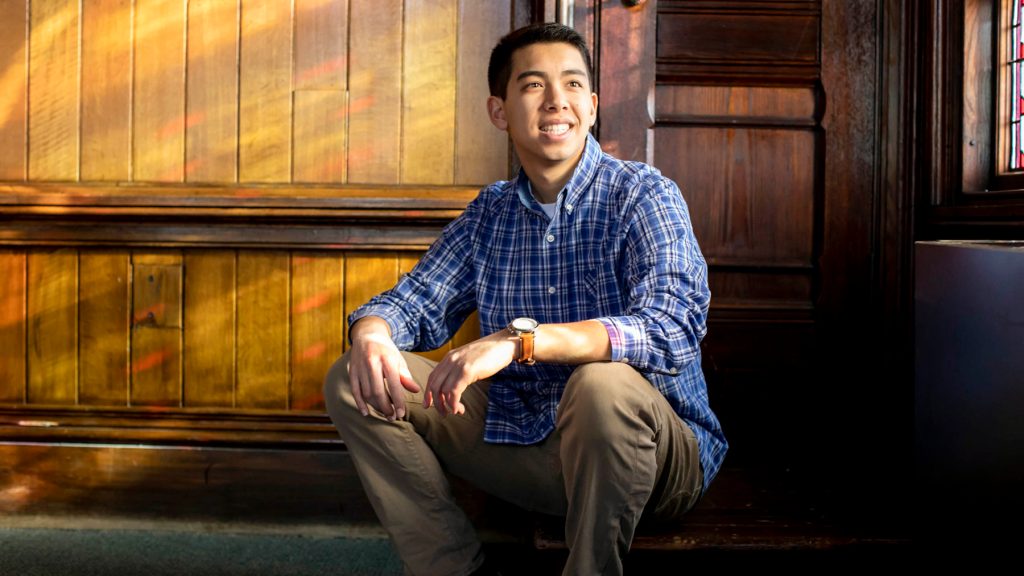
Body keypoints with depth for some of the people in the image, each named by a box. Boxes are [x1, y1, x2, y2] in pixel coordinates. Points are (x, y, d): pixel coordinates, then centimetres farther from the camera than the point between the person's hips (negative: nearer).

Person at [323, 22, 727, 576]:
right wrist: (373, 334, -16)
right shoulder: (489, 213, 8)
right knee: (354, 381, -2)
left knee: (602, 383, -39)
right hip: (524, 441, 5)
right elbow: (415, 300, 9)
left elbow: (672, 329, -26)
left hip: (654, 454, -5)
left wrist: (522, 339, -38)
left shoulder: (643, 195, -10)